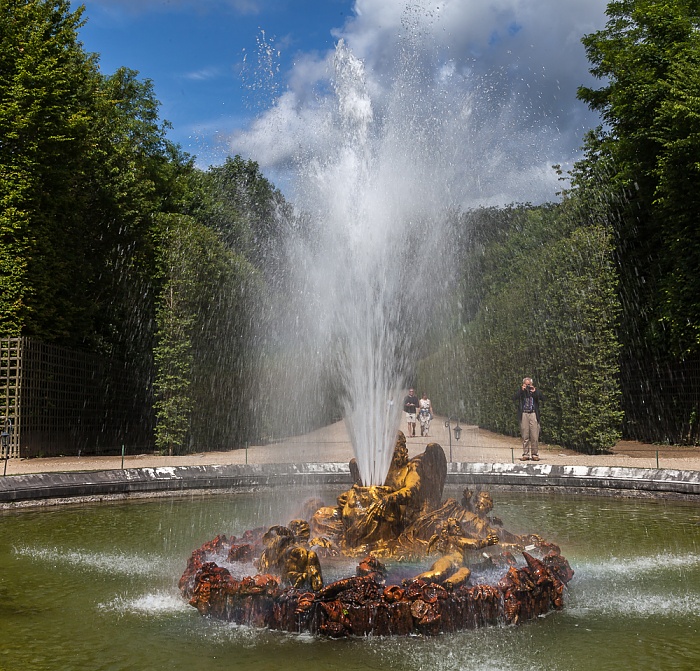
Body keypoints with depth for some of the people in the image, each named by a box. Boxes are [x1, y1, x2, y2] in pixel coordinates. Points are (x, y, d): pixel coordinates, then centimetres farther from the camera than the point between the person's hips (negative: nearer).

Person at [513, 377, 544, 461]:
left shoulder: (535, 390, 11)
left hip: (533, 414, 0)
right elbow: (514, 398, -6)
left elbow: (542, 398, -2)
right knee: (525, 436, 2)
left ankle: (535, 454, 4)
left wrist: (534, 392, -10)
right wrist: (521, 390, -10)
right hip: (524, 414, 0)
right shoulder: (521, 391, 10)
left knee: (535, 436, -3)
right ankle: (525, 454, 7)